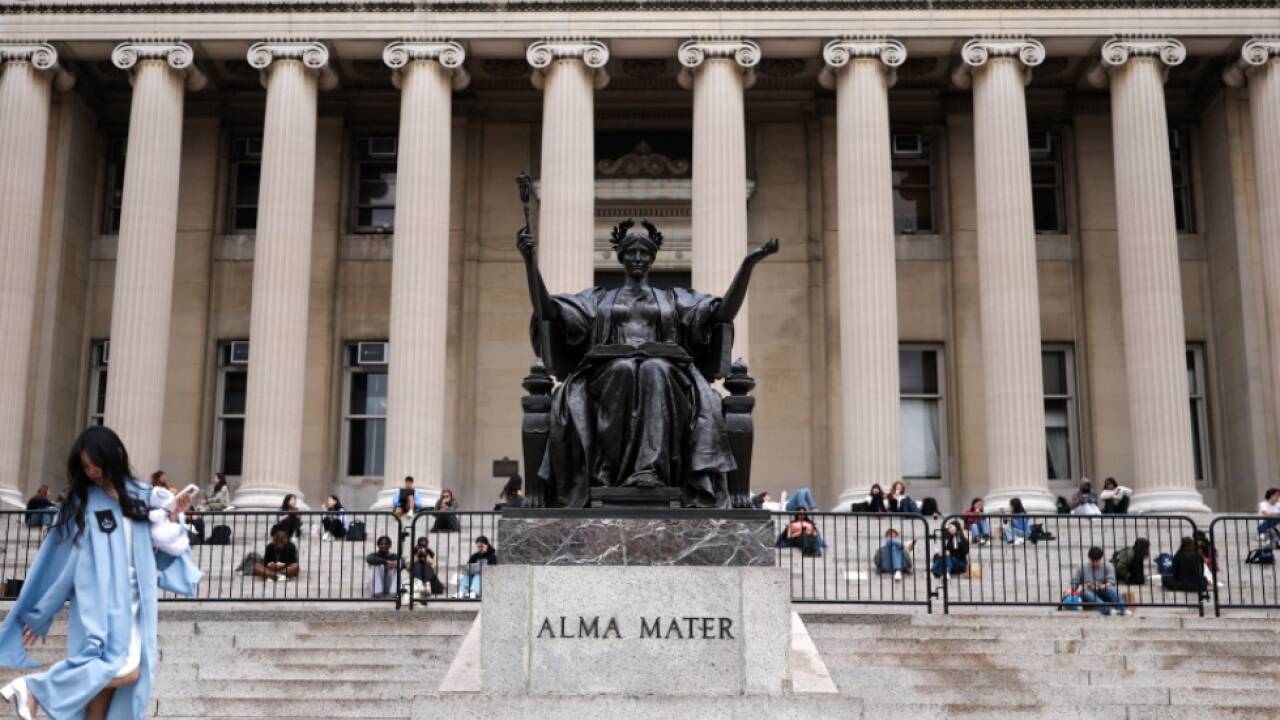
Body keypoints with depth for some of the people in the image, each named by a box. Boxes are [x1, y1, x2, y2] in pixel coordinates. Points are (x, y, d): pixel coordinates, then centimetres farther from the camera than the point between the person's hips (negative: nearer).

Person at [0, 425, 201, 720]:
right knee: (125, 671, -21)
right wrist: (38, 614, 5)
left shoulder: (141, 496, 8)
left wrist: (172, 518, -2)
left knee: (105, 678, -3)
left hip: (133, 603, 4)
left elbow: (156, 548, 14)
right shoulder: (80, 502, -2)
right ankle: (33, 688, -10)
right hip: (100, 603, -4)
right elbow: (57, 560, 2)